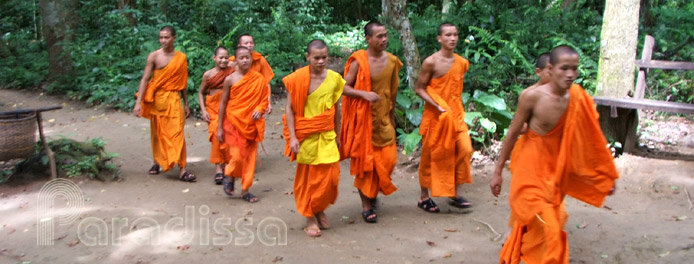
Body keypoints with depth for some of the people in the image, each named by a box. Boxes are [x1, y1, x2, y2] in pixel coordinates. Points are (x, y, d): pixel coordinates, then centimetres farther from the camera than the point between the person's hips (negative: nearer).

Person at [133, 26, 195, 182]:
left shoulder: (181, 58, 4)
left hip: (173, 99, 0)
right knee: (157, 133, 11)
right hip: (156, 98, 0)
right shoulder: (154, 56, -2)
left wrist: (186, 104, 14)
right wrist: (139, 102, -11)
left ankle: (182, 170, -11)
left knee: (177, 132, -9)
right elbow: (145, 79, -4)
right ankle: (157, 162, 31)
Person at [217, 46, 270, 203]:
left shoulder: (259, 79, -1)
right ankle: (229, 177, 22)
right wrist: (220, 127, 2)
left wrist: (259, 110, -15)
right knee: (237, 156, -10)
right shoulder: (230, 79, -4)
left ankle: (245, 190, 19)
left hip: (251, 124, 2)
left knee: (250, 158, 5)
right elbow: (223, 103, 1)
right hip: (234, 123, -2)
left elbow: (264, 100, 8)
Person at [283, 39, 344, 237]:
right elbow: (289, 109, -7)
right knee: (307, 177, 6)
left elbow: (336, 108, 11)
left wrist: (337, 134, 14)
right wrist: (292, 137, -13)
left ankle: (320, 210, 28)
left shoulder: (334, 78, 2)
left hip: (327, 136, 3)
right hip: (306, 136, -3)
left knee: (330, 175, 3)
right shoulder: (298, 78, -9)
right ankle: (309, 218, 19)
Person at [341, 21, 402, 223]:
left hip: (383, 119, 4)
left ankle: (373, 192, 29)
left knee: (388, 159, 2)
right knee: (365, 161, 2)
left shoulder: (392, 61, 4)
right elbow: (344, 87, -11)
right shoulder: (358, 61, -10)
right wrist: (364, 94, -26)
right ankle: (366, 206, 13)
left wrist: (392, 115, 17)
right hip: (363, 117, -4)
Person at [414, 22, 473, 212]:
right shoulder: (431, 62, -11)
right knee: (431, 156, 4)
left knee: (465, 149, -8)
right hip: (435, 116, -5)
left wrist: (456, 108, 9)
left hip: (456, 115, 5)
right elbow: (419, 89, -9)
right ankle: (424, 197, 19)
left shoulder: (462, 63, 6)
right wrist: (438, 106, -19)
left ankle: (455, 194, 6)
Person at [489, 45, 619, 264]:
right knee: (545, 226, -10)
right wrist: (498, 171, -2)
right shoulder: (532, 96, -16)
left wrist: (605, 176, 7)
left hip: (556, 170, 4)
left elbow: (590, 140, 3)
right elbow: (513, 133, -7)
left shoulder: (578, 99, -6)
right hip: (530, 166, -4)